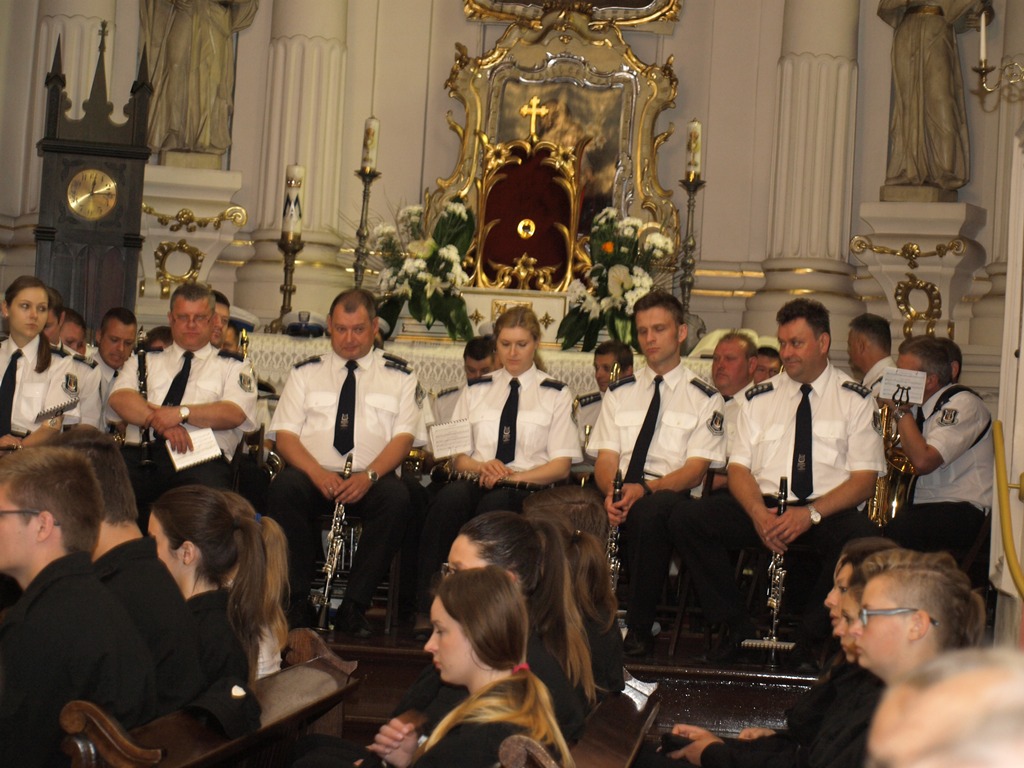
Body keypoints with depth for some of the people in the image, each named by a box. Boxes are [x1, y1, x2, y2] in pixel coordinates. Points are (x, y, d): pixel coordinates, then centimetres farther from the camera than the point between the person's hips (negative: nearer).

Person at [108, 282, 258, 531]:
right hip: (139, 455, 2)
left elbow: (234, 414, 0)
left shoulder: (233, 367, 19)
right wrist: (161, 420, -11)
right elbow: (119, 398, 7)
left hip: (201, 461, -2)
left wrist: (182, 412, -13)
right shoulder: (145, 360, 27)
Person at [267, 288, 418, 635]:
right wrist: (317, 472, -15)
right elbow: (284, 435, 7)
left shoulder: (398, 375, 15)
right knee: (283, 488, -33)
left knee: (397, 496, -34)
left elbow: (404, 437, 4)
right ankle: (296, 601, -24)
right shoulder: (306, 372, 17)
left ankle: (354, 607, -28)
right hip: (313, 476, 1)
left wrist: (369, 475, -17)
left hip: (371, 480, 0)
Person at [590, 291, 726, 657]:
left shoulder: (705, 398, 8)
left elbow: (695, 471, -4)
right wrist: (611, 491, -16)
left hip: (672, 494, -3)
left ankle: (639, 629, -30)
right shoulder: (620, 392, 20)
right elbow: (606, 458, 10)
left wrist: (644, 489, -23)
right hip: (620, 493, 3)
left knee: (649, 512, -39)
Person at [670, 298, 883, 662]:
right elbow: (739, 468, 9)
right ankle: (737, 626, -9)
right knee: (685, 519, -21)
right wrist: (758, 511, -14)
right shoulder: (759, 398, 15)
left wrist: (811, 513, -18)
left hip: (826, 512, -3)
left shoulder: (856, 399, 7)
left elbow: (864, 480, -1)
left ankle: (810, 635, -15)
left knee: (861, 537, -37)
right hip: (763, 506, 3)